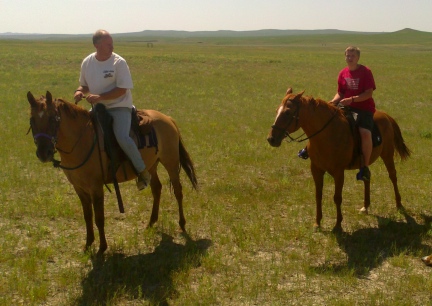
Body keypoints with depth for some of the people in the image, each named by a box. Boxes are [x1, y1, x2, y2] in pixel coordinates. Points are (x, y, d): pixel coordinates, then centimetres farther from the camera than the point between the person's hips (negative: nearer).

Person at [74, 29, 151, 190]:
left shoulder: (119, 62, -13)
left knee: (122, 137, -29)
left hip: (119, 106, -6)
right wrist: (79, 91, -8)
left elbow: (122, 89, -16)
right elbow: (84, 85, 16)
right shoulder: (87, 62, 2)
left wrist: (100, 97, -26)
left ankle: (142, 171, -11)